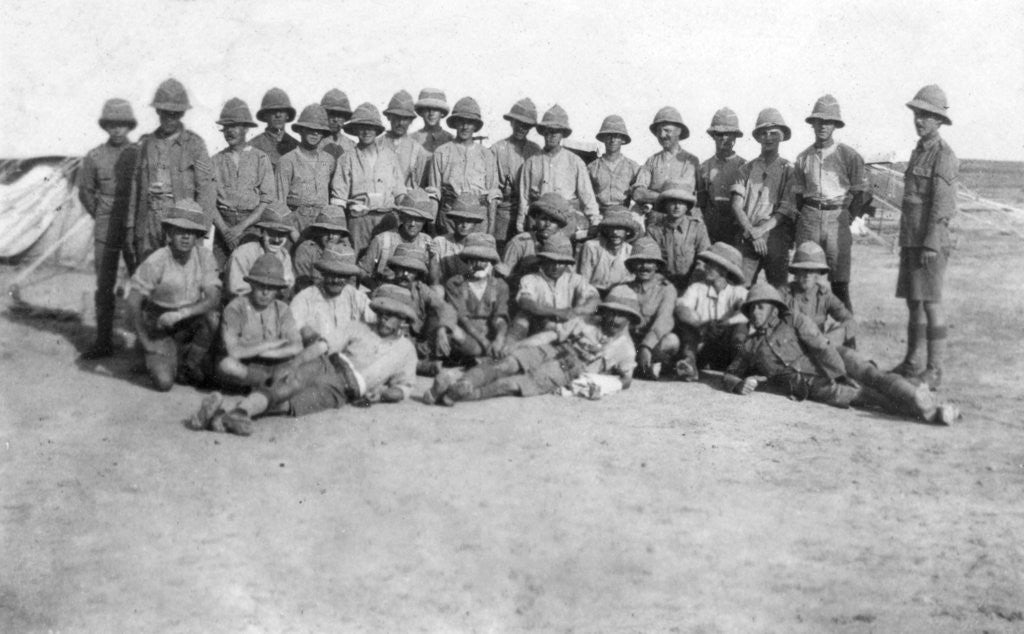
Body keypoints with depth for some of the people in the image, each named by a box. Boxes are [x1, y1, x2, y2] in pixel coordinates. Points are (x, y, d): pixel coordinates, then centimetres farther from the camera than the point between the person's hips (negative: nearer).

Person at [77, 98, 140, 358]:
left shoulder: (141, 154, -2)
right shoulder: (93, 157, 2)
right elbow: (85, 193, 14)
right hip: (105, 232, 1)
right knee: (104, 287, 4)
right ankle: (103, 342, 10)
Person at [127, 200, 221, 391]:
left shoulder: (205, 256, -13)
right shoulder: (156, 262, -22)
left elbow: (214, 299, -21)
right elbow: (133, 302, -15)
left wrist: (179, 314, -32)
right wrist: (144, 341, -11)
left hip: (190, 323, 3)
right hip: (158, 327, -3)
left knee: (212, 317, -30)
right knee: (164, 382, -19)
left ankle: (190, 364, -3)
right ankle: (155, 359, 18)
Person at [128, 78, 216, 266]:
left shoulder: (194, 143, 4)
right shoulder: (145, 143, 14)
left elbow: (207, 188, -1)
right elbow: (135, 188, 16)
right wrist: (130, 227, 12)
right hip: (148, 228, 3)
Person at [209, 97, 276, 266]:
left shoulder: (261, 159, 6)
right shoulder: (216, 160, 10)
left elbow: (268, 201, -1)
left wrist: (242, 226, -10)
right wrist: (224, 230, -9)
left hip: (252, 225, -1)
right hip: (223, 227, 1)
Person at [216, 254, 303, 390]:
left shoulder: (282, 309, 4)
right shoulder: (235, 309, -9)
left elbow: (297, 347, -7)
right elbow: (233, 352, -22)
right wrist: (268, 345, -11)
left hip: (272, 366, 4)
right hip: (242, 369, -3)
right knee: (227, 365, -38)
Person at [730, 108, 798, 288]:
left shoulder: (788, 170, 8)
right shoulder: (747, 169, 13)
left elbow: (786, 210, -1)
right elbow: (737, 207, 5)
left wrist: (761, 230, -11)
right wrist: (752, 234, -8)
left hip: (776, 234, -1)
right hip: (747, 236, 1)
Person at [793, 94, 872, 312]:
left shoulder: (848, 155, 1)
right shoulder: (803, 158, 11)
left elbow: (862, 192, 4)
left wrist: (849, 218, 0)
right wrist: (804, 218, 9)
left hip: (838, 218, -3)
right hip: (809, 218, 3)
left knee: (840, 283, -4)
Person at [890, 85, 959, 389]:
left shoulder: (943, 155, -11)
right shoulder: (918, 152, 17)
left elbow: (941, 204, -17)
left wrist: (930, 245, -22)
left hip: (931, 241, -9)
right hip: (911, 239, 9)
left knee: (931, 303, -8)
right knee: (913, 302, 12)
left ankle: (934, 370, -5)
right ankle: (911, 363, 20)